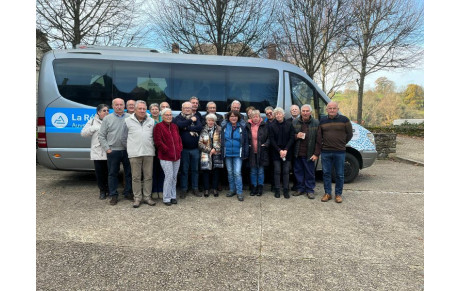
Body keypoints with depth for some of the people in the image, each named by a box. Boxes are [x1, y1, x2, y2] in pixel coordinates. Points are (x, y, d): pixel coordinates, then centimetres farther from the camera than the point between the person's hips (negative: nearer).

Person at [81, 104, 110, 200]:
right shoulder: (93, 121, 11)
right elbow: (83, 133, 6)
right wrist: (94, 128, -6)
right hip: (97, 152, 1)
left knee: (109, 172, 4)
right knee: (99, 173, 6)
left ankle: (109, 190, 20)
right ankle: (102, 190, 20)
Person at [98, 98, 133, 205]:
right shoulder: (107, 119, 5)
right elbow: (101, 136, 5)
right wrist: (107, 148, -4)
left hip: (127, 150, 1)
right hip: (113, 151, -1)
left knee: (128, 172, 8)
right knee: (113, 174, 5)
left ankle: (128, 192, 22)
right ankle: (113, 195, 16)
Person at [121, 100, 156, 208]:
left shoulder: (151, 121, 11)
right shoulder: (128, 121, 5)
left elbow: (154, 137, 16)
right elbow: (124, 138, 8)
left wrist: (151, 147, 7)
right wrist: (130, 149, 6)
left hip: (149, 153, 2)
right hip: (134, 154, -2)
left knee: (148, 176, 6)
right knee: (136, 177, 2)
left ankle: (147, 197, 17)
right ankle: (137, 198, 13)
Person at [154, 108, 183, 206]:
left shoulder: (175, 126, 15)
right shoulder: (159, 126, -5)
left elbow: (179, 139, 21)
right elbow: (158, 141, -11)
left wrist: (179, 148, 6)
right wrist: (167, 150, -12)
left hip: (176, 156, 6)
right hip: (165, 157, -6)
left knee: (174, 177, 10)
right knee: (169, 176, -8)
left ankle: (173, 196, 21)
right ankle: (166, 198, 5)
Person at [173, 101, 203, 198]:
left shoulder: (196, 118, 9)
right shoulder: (178, 118, 2)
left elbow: (200, 127, -9)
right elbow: (180, 125, -21)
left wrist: (187, 128, -14)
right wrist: (191, 120, -11)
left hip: (195, 148, 3)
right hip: (184, 148, -2)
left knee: (195, 169, 11)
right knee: (184, 170, 5)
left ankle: (195, 188, 22)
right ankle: (183, 189, 16)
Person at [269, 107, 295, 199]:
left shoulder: (289, 124, 0)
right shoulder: (272, 126, 0)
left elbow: (292, 138, -1)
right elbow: (272, 140, -2)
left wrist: (285, 150, -10)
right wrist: (279, 150, -11)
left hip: (287, 152, 0)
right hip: (276, 152, 0)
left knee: (286, 171, 4)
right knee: (277, 171, 3)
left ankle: (286, 190, 12)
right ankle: (277, 190, 11)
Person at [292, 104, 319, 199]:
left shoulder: (316, 123, -2)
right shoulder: (294, 122, 5)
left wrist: (316, 153, -10)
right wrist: (296, 136, -10)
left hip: (309, 154, -3)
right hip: (297, 153, 3)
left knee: (310, 173, 5)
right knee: (298, 171, 11)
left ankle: (310, 190, 18)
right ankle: (300, 189, 25)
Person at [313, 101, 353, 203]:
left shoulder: (344, 120, -1)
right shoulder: (322, 121, 7)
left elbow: (349, 134, 7)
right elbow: (319, 139, 7)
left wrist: (341, 144, 8)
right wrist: (316, 153, 5)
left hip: (340, 152, -2)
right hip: (325, 152, 2)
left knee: (339, 175, 5)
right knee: (326, 173, 7)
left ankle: (338, 194, 19)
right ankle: (327, 193, 19)